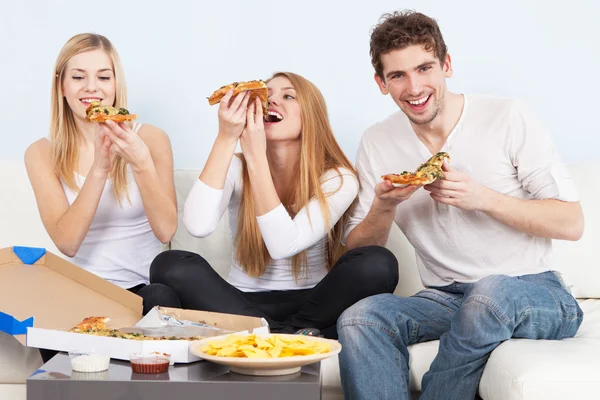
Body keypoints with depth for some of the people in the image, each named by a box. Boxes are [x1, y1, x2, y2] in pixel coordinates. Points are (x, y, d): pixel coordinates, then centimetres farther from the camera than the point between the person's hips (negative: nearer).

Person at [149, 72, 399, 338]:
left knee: (378, 263, -29)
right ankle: (295, 336, -25)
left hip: (309, 306, -2)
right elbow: (198, 226, -25)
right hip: (242, 306, 2)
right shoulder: (236, 168, -3)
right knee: (170, 265, -26)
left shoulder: (338, 179, -9)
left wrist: (255, 155, -29)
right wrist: (226, 138, -26)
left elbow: (284, 246, -26)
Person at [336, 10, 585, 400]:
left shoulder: (508, 118, -6)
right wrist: (384, 207, -14)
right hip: (447, 299, 3)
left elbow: (572, 224, -7)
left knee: (491, 291, -37)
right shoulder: (377, 143, 5)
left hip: (536, 294, -2)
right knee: (359, 317, -26)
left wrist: (484, 198, -20)